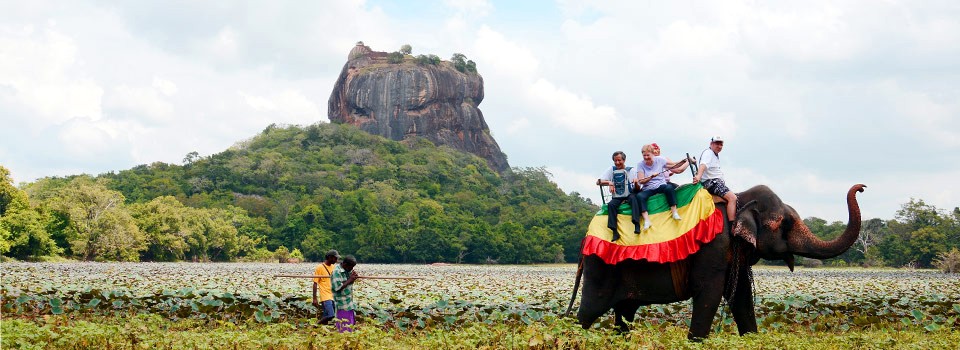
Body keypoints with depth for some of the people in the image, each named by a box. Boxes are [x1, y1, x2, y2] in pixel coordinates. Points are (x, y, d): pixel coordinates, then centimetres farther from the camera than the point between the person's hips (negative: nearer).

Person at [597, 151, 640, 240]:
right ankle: (615, 232, -34)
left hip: (629, 195, -1)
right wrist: (609, 182, -15)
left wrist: (636, 183, -21)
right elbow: (598, 182, 4)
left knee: (633, 198, -34)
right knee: (611, 204, -29)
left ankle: (636, 225, -43)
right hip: (617, 198, 1)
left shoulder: (631, 170, 7)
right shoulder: (611, 169, 11)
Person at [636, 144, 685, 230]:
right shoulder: (640, 165, -2)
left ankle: (674, 212, -26)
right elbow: (641, 181, -10)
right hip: (648, 189, 0)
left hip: (661, 185, 0)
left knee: (669, 187, -33)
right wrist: (651, 176, -25)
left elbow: (675, 165, 6)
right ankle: (646, 220, -32)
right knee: (639, 196, -31)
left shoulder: (659, 160, 0)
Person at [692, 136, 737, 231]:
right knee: (732, 198, -24)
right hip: (710, 182, -11)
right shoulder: (708, 153, -10)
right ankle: (733, 228, -32)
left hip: (717, 181, 11)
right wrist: (699, 176, -46)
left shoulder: (716, 155, 23)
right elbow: (703, 165, -30)